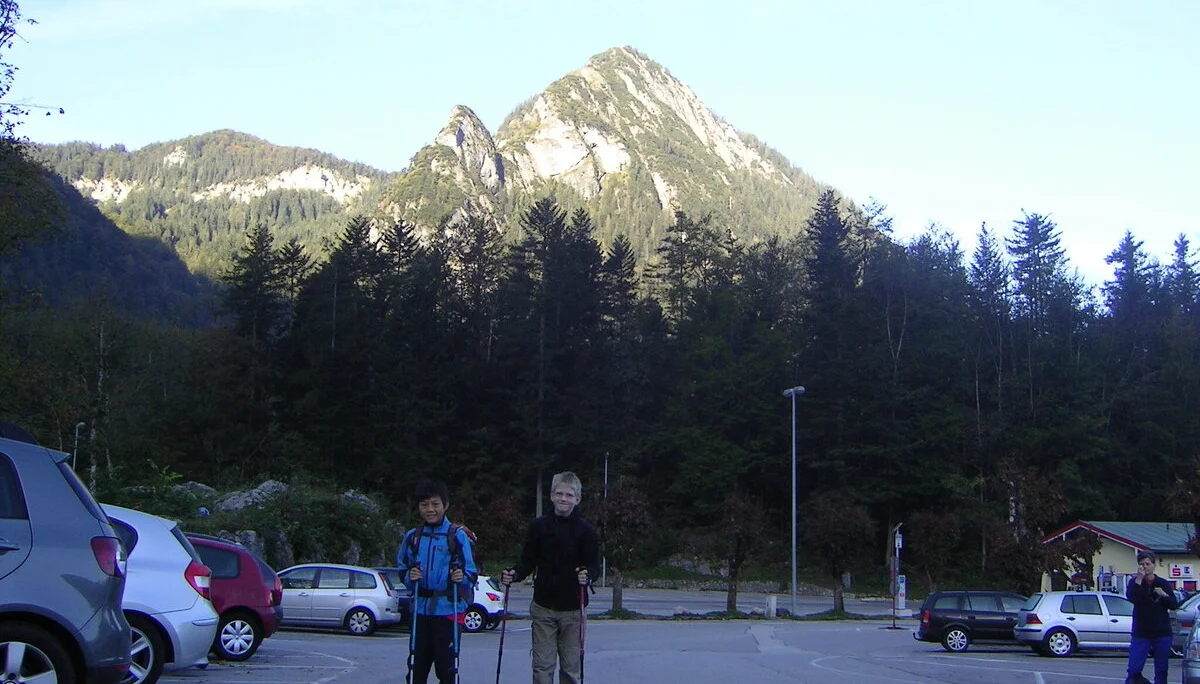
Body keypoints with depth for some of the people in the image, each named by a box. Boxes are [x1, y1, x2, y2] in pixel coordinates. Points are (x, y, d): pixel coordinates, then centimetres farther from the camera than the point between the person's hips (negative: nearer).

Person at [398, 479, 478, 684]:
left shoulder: (458, 535, -2)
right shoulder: (412, 537, 8)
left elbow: (471, 573, -1)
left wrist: (462, 578, -22)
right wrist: (409, 577, -7)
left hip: (448, 610, -3)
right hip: (420, 610, 4)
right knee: (417, 667, 8)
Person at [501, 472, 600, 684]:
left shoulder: (585, 530, -1)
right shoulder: (539, 526, 3)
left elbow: (594, 565, -1)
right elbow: (528, 561, 7)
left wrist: (587, 575, -22)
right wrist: (514, 574, -12)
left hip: (573, 610, -1)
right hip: (543, 606, 1)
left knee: (572, 667, 4)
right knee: (542, 665, 0)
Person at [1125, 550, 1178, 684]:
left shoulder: (1163, 584, 9)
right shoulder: (1134, 582, 3)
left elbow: (1174, 605, 4)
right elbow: (1131, 597, -18)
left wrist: (1164, 595, -12)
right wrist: (1139, 579, -23)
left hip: (1162, 634, 2)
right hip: (1141, 633, -2)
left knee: (1161, 671, 4)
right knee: (1133, 669, -10)